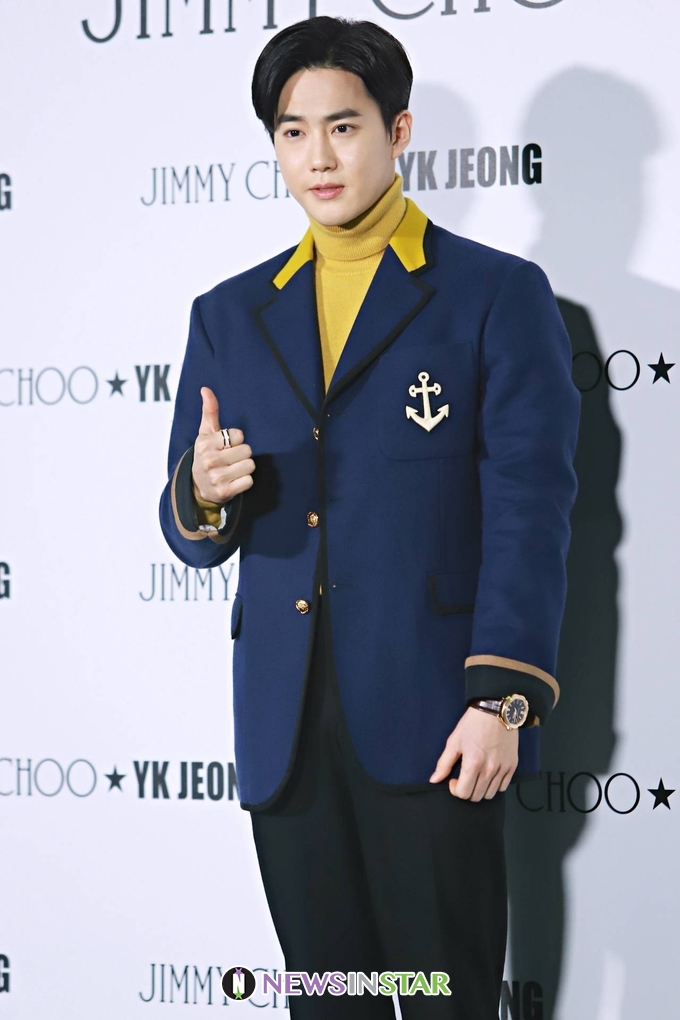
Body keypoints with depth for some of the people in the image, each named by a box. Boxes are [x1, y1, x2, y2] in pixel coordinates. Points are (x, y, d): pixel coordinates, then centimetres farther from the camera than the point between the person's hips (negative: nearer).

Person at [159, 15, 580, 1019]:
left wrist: (504, 700, -14)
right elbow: (193, 537, 14)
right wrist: (201, 493, -11)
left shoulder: (498, 295, 2)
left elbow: (528, 511, -5)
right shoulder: (231, 316, 14)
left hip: (430, 717, -4)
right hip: (285, 731, 4)